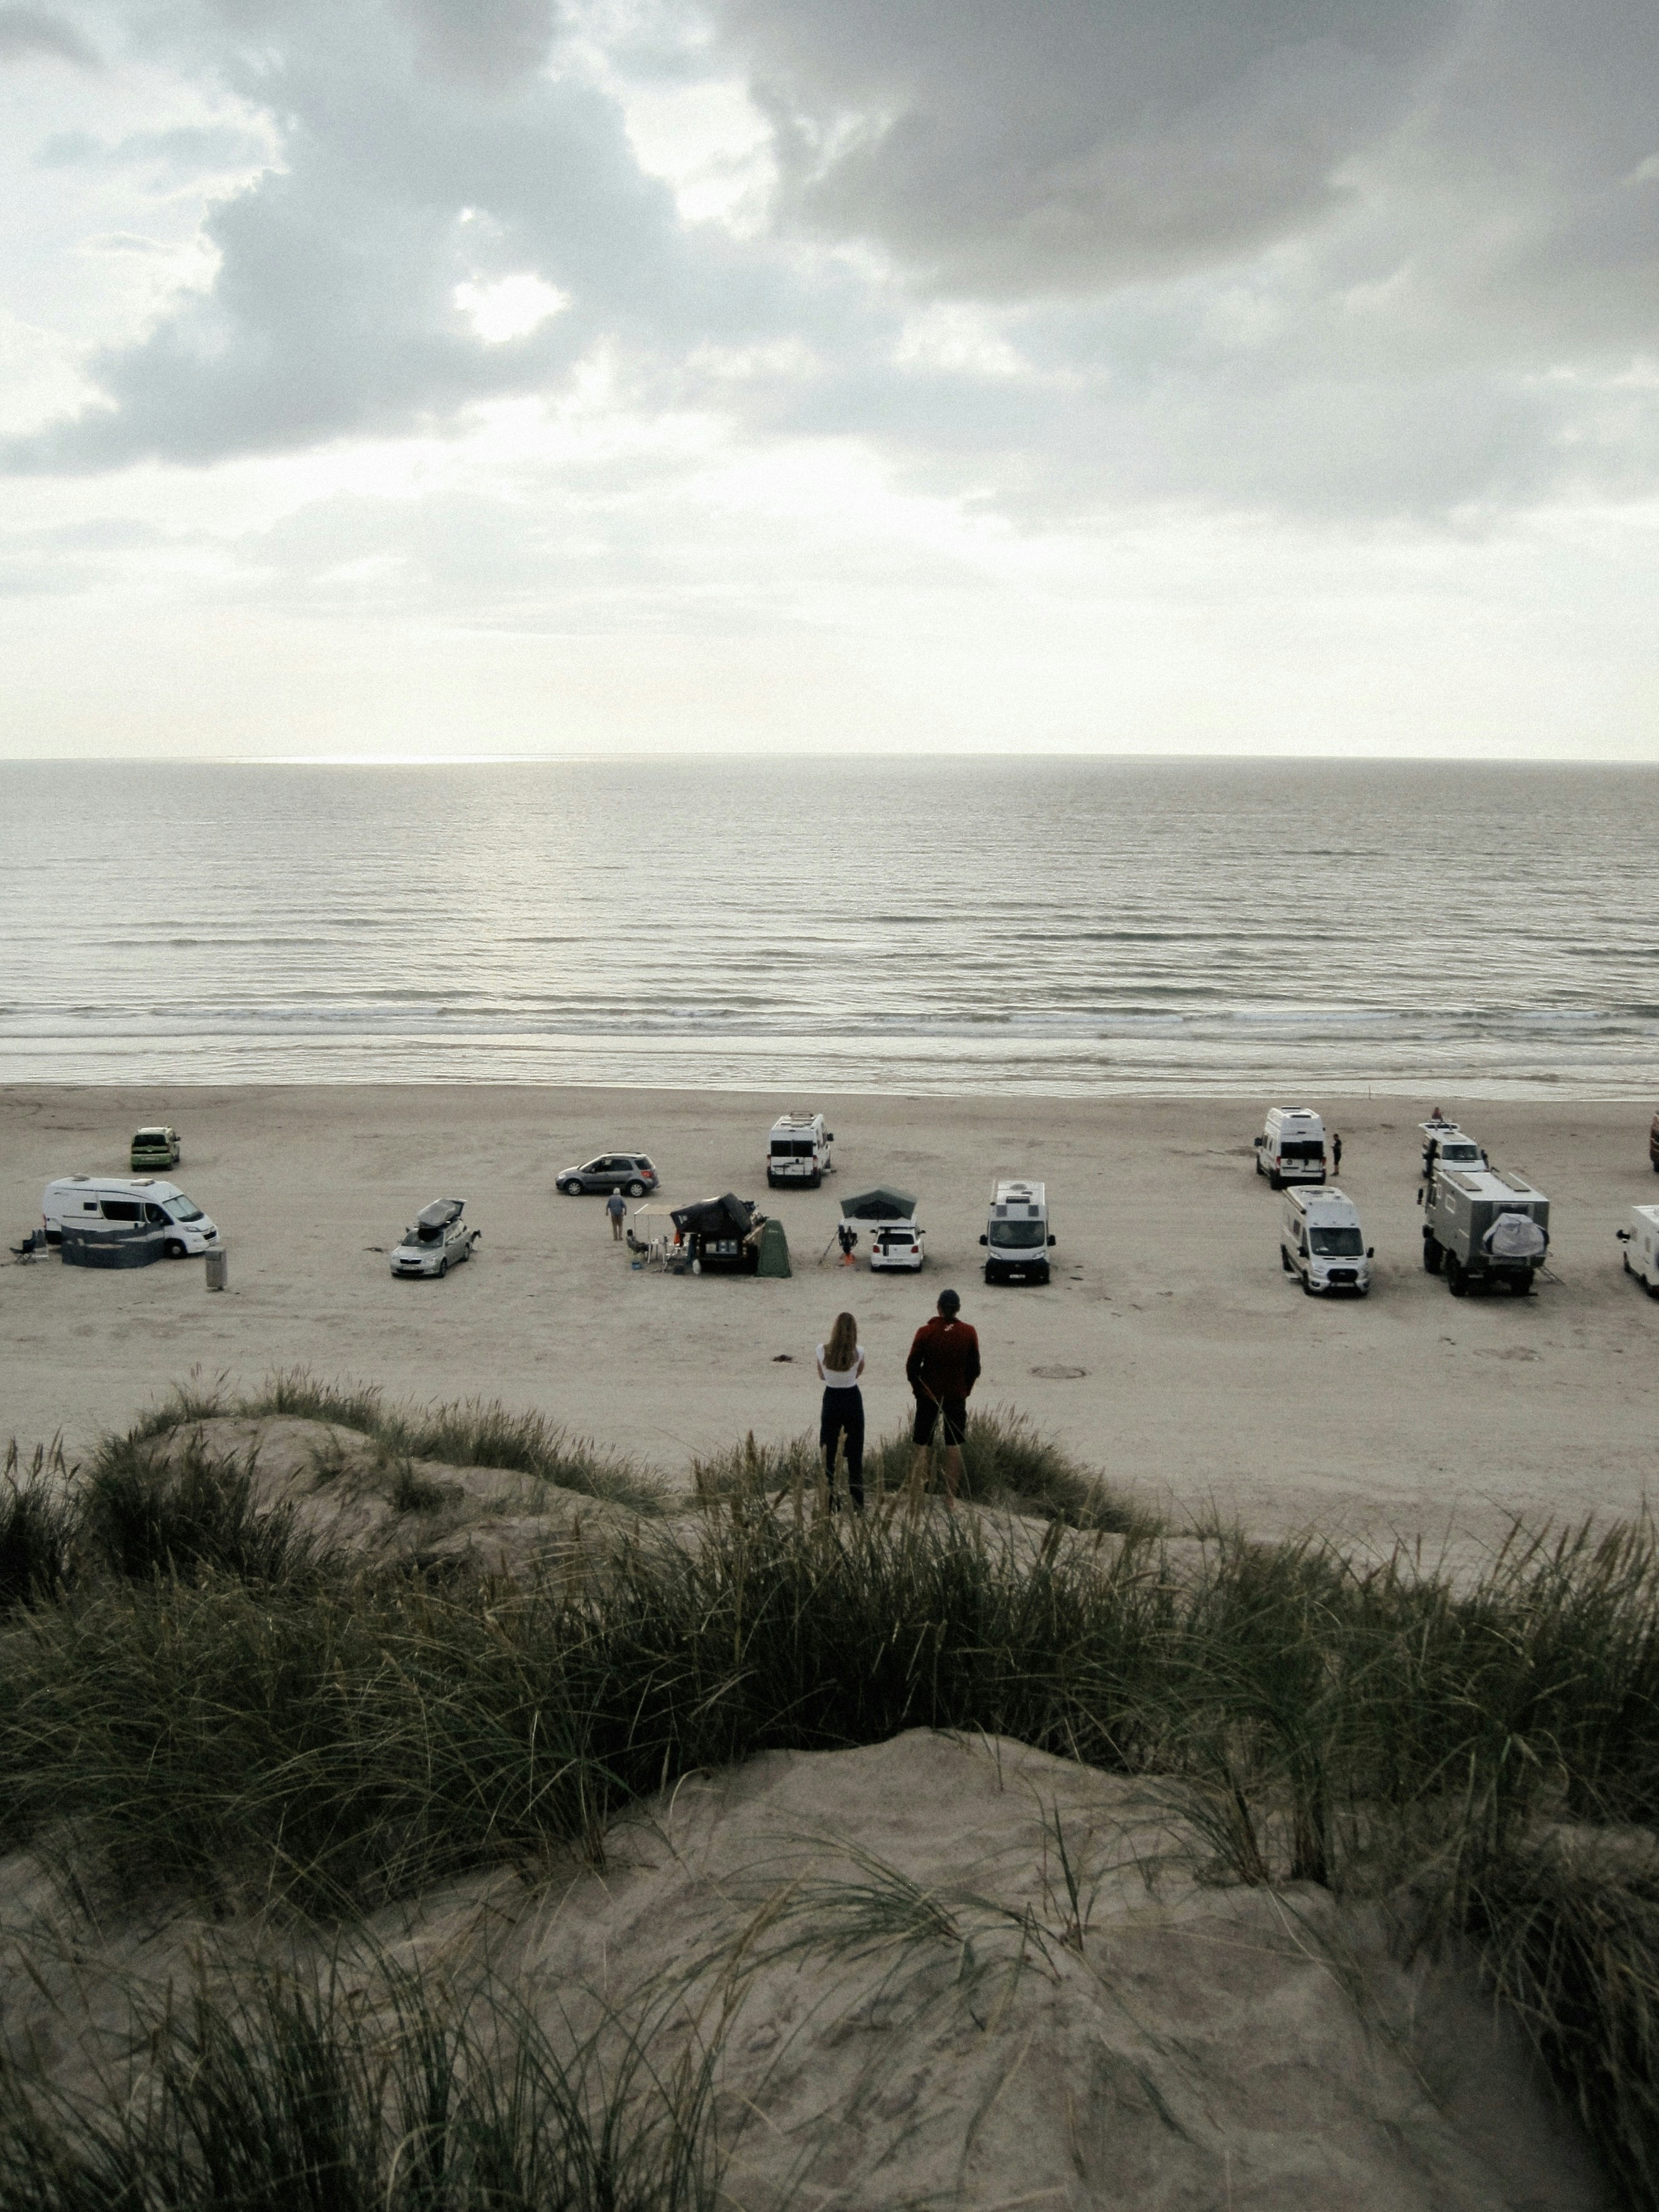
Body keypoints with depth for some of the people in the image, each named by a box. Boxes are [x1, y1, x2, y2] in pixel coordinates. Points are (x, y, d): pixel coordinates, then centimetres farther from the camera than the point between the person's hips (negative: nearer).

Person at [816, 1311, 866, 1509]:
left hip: (831, 1400, 0)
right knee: (855, 1455, 8)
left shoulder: (823, 1351, -13)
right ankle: (858, 1505, 9)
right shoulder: (858, 1352, -14)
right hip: (853, 1400, 0)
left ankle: (829, 1504, 9)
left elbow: (821, 1376, 3)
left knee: (828, 1454, 9)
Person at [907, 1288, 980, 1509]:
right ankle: (951, 1497, 11)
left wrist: (919, 1389, 7)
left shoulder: (926, 1332, -12)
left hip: (928, 1394, -1)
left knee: (922, 1446, 8)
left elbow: (912, 1366, -8)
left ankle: (917, 1494, 7)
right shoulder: (969, 1333, -6)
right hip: (957, 1397, 1)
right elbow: (974, 1368, -1)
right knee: (954, 1447, 9)